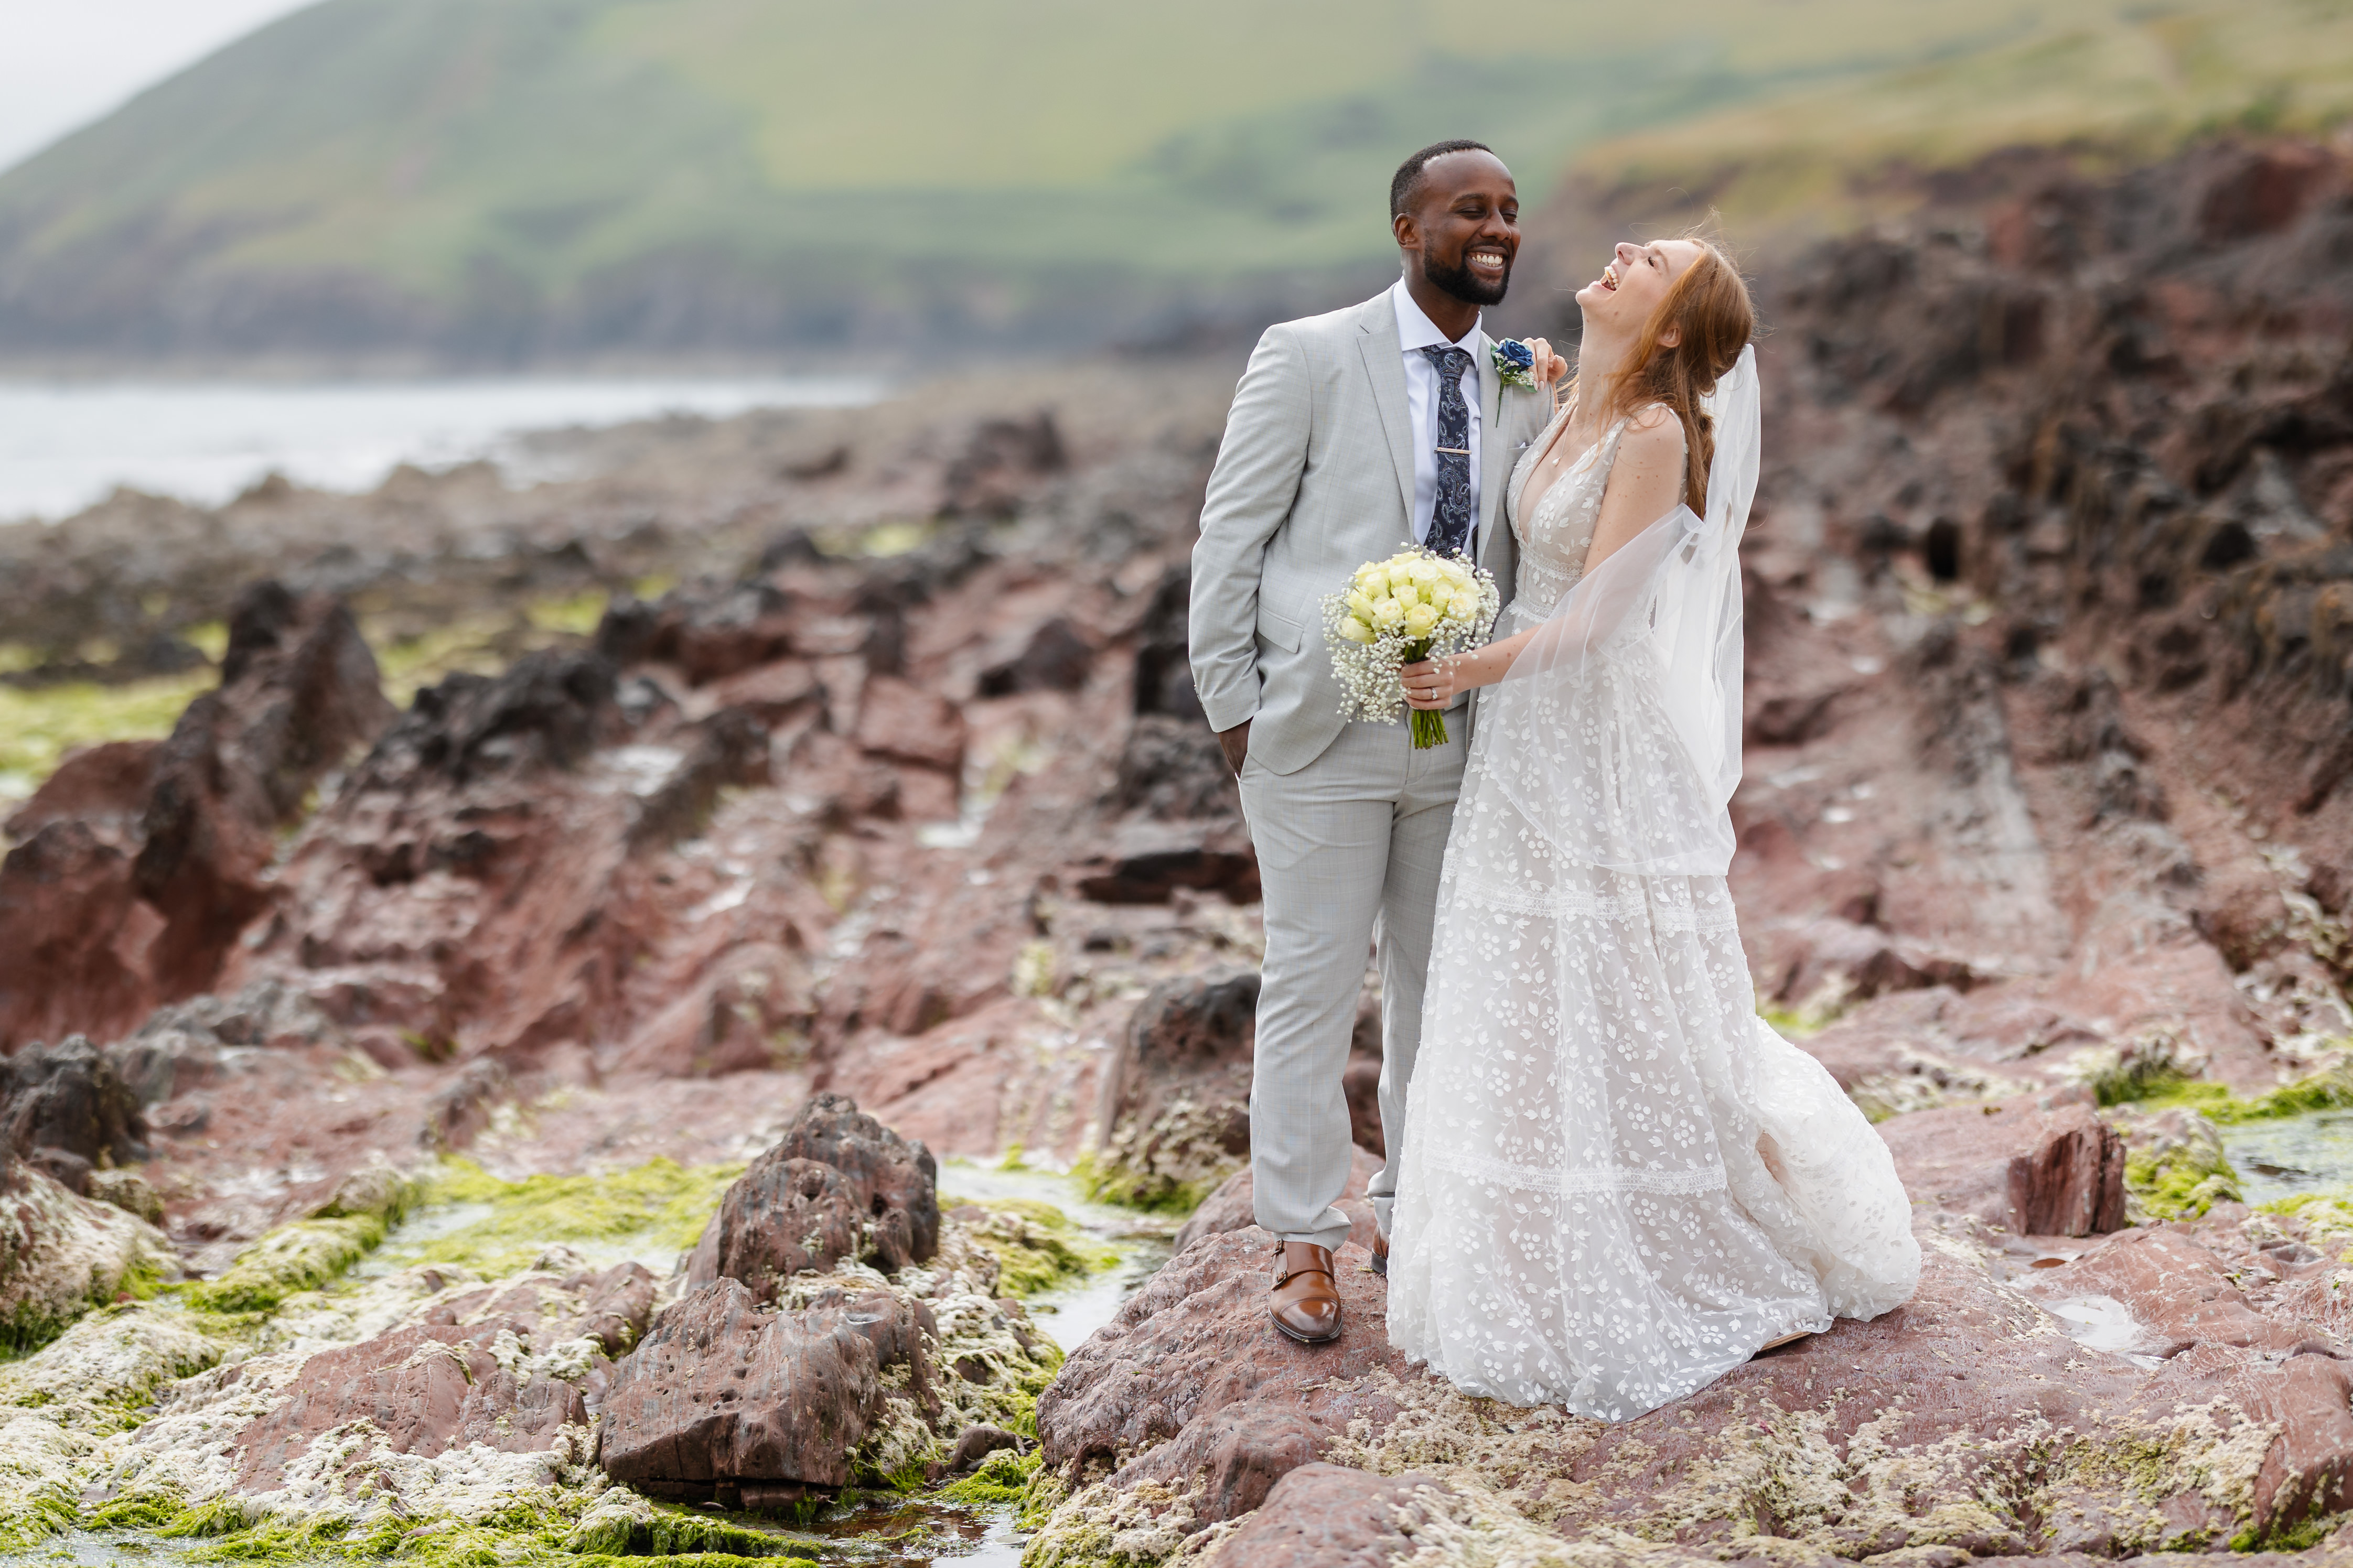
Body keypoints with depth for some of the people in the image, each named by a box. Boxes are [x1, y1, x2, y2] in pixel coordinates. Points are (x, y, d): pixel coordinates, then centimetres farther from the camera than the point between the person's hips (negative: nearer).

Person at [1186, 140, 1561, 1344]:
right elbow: (1229, 539, -4)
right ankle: (1303, 1245, 15)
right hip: (1320, 734, -4)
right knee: (1310, 989, 2)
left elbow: (1528, 566, 14)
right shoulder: (1308, 357, -6)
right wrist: (1231, 705, -6)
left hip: (1462, 736, 5)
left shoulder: (1527, 394, 7)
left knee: (1441, 987, 14)